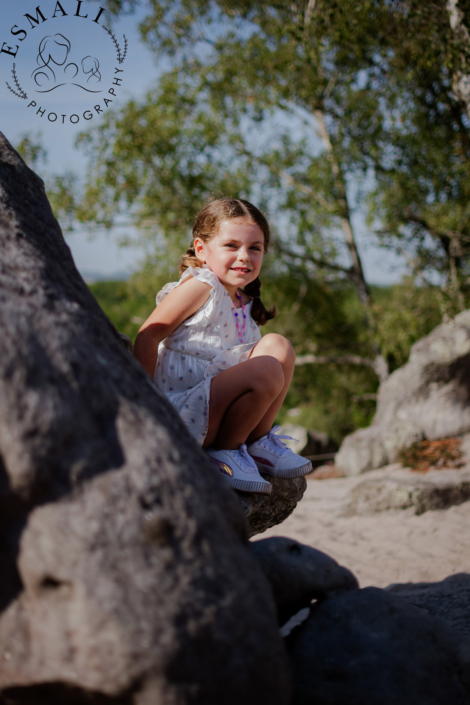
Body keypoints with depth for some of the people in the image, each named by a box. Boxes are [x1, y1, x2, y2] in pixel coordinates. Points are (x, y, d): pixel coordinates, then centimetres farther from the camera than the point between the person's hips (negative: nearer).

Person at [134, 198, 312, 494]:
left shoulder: (244, 304, 15)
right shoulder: (199, 286, -10)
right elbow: (148, 335, -15)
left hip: (212, 406, 8)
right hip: (180, 410, -8)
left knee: (277, 345, 2)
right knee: (267, 370, -25)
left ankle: (257, 441, 6)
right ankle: (224, 452, -7)